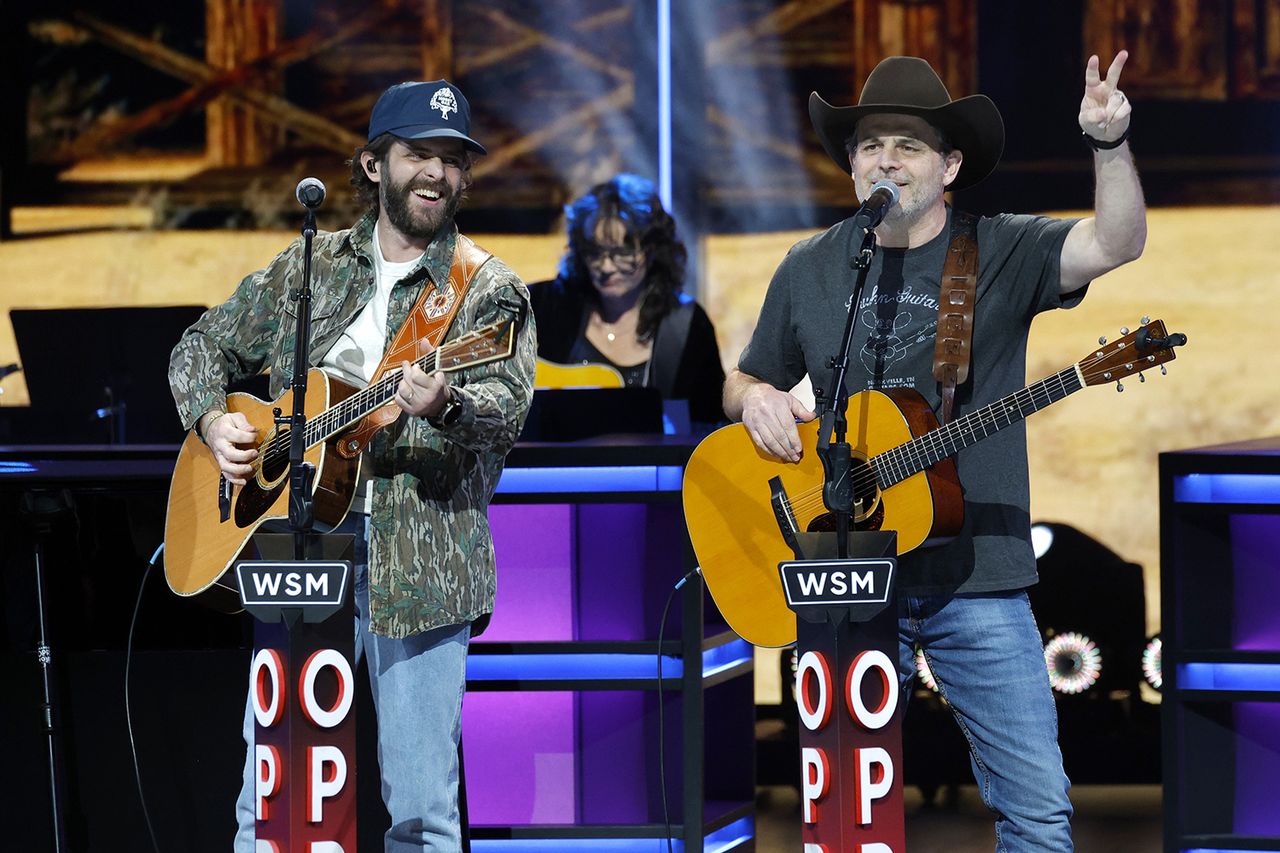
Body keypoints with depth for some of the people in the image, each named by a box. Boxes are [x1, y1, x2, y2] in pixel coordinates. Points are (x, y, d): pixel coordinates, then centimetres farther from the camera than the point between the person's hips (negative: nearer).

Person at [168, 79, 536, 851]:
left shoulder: (490, 290, 3)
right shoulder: (306, 269, 14)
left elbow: (508, 408, -13)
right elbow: (205, 347, 24)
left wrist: (446, 406, -35)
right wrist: (214, 420, 4)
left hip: (420, 566, -3)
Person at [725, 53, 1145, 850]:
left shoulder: (1002, 252, 0)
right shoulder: (811, 269, 9)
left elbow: (1116, 244, -16)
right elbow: (744, 382, 20)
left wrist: (1111, 144, -33)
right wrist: (755, 399, -4)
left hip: (978, 582, -2)